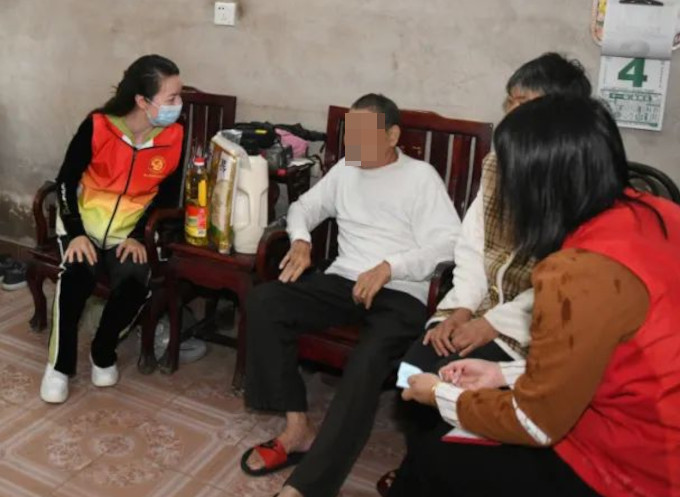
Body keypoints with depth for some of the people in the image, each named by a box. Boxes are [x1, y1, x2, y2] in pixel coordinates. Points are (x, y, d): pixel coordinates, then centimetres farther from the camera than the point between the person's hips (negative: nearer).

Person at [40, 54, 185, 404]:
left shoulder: (174, 136, -11)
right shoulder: (97, 126, -15)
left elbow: (168, 195, -2)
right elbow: (66, 180, -7)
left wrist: (140, 236, -13)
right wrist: (76, 232, -17)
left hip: (132, 229, 1)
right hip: (85, 221, -1)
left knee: (135, 283, -27)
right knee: (76, 274, -30)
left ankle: (103, 353, 2)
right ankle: (60, 363, -9)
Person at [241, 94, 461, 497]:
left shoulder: (421, 176, 2)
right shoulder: (345, 170, 19)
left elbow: (450, 242, -9)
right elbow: (305, 206, 24)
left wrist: (389, 267, -21)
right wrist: (301, 241, 1)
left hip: (401, 293, -5)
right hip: (343, 281, 6)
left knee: (367, 363, -35)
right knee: (264, 301, -19)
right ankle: (298, 427, -14)